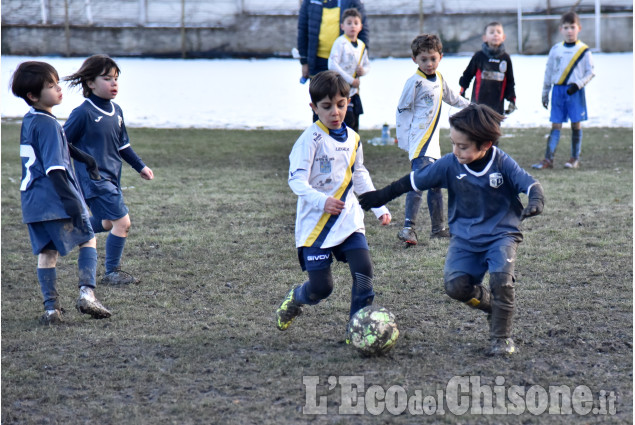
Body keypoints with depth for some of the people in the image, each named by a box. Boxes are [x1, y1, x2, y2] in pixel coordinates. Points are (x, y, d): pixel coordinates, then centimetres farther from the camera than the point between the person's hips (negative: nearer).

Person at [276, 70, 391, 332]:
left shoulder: (352, 139, 9)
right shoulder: (311, 139, -12)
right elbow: (296, 179, -20)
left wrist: (379, 207, 21)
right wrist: (321, 201, -36)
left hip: (348, 220, 5)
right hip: (316, 223, -5)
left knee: (364, 269, -12)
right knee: (321, 286, -4)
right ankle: (294, 300, 31)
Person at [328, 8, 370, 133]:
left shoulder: (361, 45, 10)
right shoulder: (340, 43, -12)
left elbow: (367, 65, 22)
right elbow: (332, 65, -21)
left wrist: (363, 70, -4)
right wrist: (350, 80, -19)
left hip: (354, 90, 7)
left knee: (354, 126, 9)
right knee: (348, 120, -14)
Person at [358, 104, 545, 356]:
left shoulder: (502, 163, -12)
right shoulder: (449, 164, -7)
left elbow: (530, 183, -12)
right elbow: (414, 181, 2)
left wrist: (536, 201, -34)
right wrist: (381, 196, 6)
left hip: (501, 234, -2)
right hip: (465, 236, 3)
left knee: (501, 279, -25)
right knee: (455, 285, -17)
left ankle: (502, 336, -3)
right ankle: (491, 305, 15)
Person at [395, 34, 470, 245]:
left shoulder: (439, 79, 12)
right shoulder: (415, 82, -12)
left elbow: (452, 98, 32)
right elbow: (402, 110, -10)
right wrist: (403, 139, -13)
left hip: (432, 142, 9)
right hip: (418, 141, -9)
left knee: (435, 184, 14)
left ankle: (439, 228, 23)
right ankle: (408, 228, -22)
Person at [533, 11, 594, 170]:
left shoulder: (583, 50, -2)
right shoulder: (555, 50, 6)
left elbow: (590, 72, -1)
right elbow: (548, 73, 14)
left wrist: (578, 84, -15)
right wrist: (545, 94, 15)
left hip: (575, 91, -2)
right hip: (558, 90, 2)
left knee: (576, 124, 2)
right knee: (556, 125, 1)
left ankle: (575, 158, 11)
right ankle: (548, 159, -2)